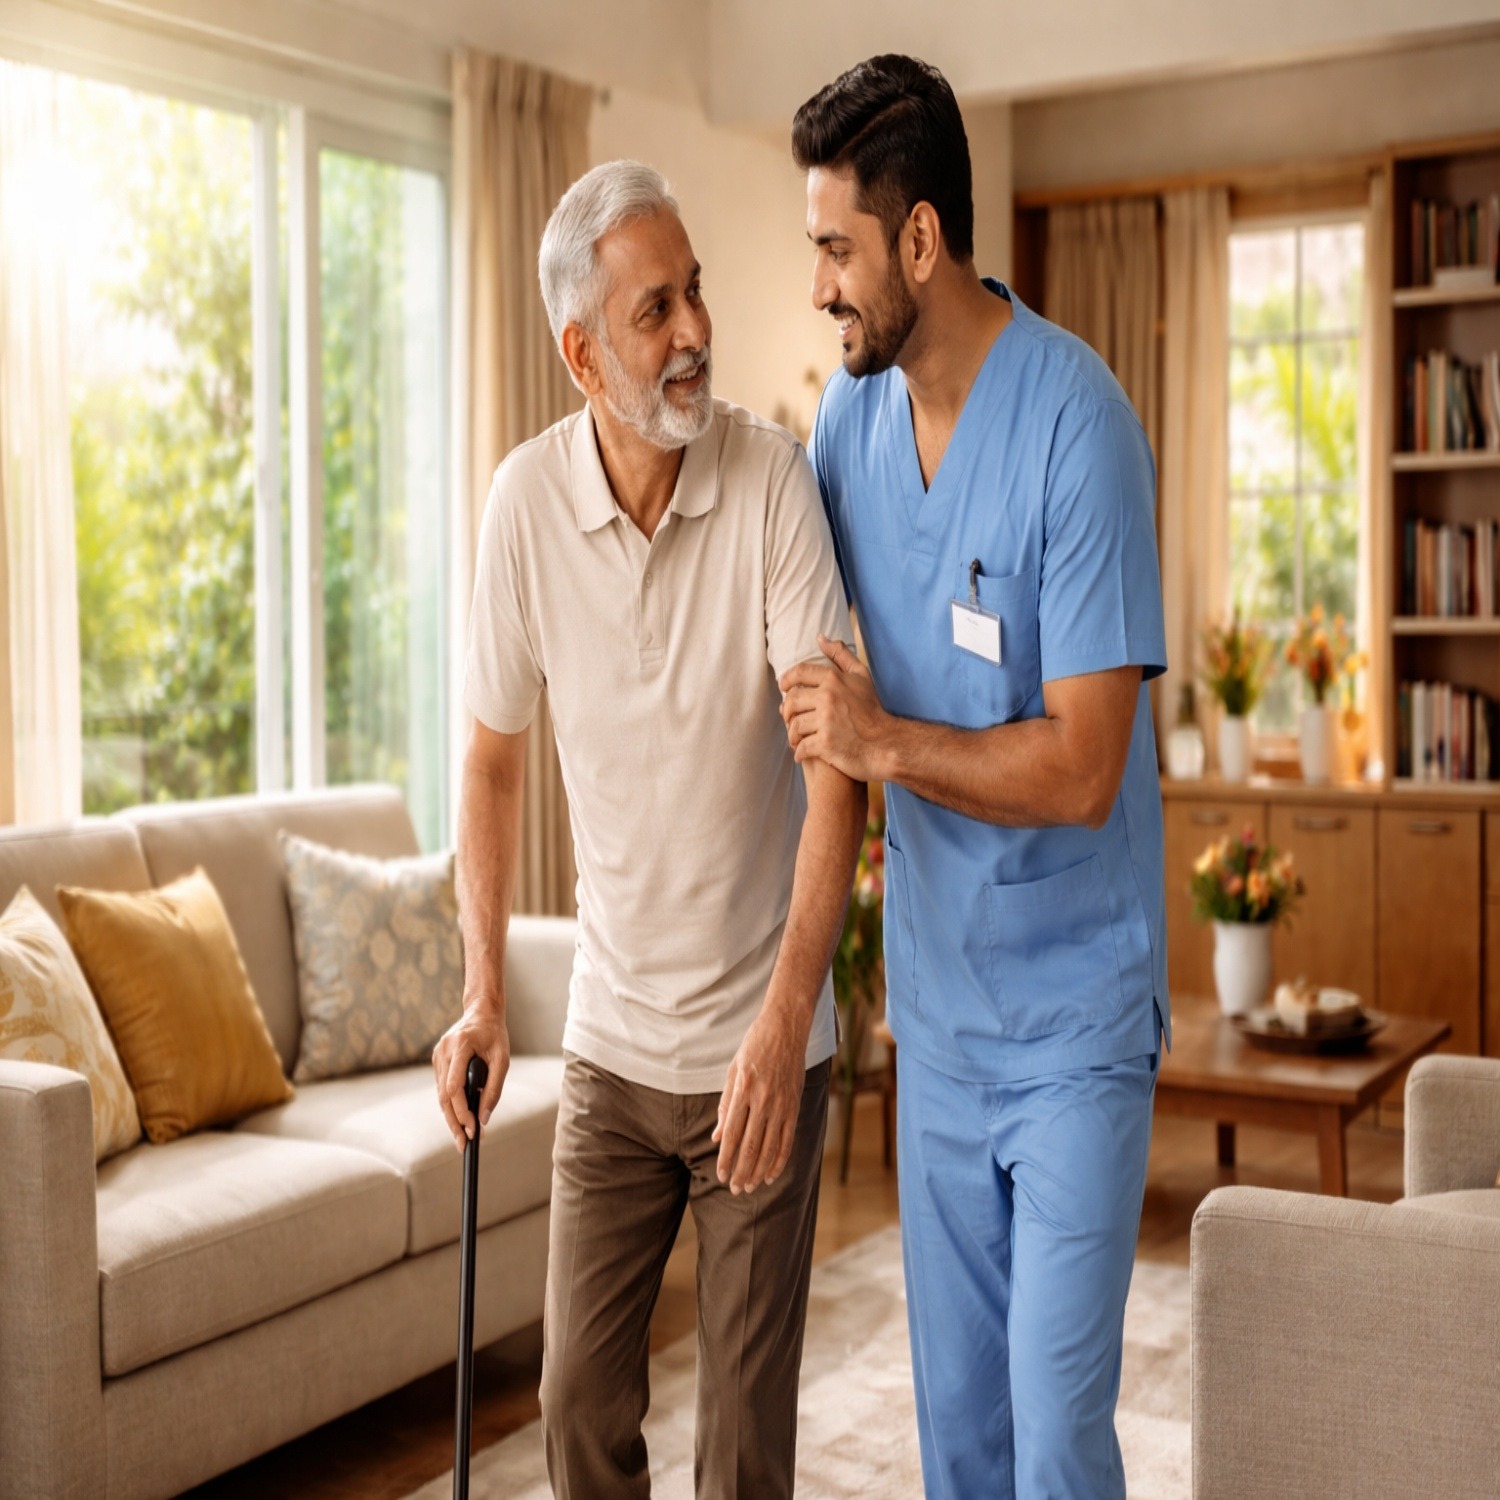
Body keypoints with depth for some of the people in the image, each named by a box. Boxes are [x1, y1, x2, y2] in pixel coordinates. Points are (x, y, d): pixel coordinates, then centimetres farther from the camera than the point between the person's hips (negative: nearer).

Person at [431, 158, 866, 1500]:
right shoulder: (527, 499, -8)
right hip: (612, 1036, 2)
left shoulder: (772, 477, -15)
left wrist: (786, 1014, -30)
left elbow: (836, 762, -19)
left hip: (761, 1040, -2)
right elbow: (495, 757, 3)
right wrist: (483, 997, -2)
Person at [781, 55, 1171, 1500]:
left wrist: (884, 742, -19)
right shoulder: (854, 406, 2)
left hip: (1074, 1015, -6)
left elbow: (1082, 770, -22)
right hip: (935, 1004, 6)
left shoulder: (1078, 425, -19)